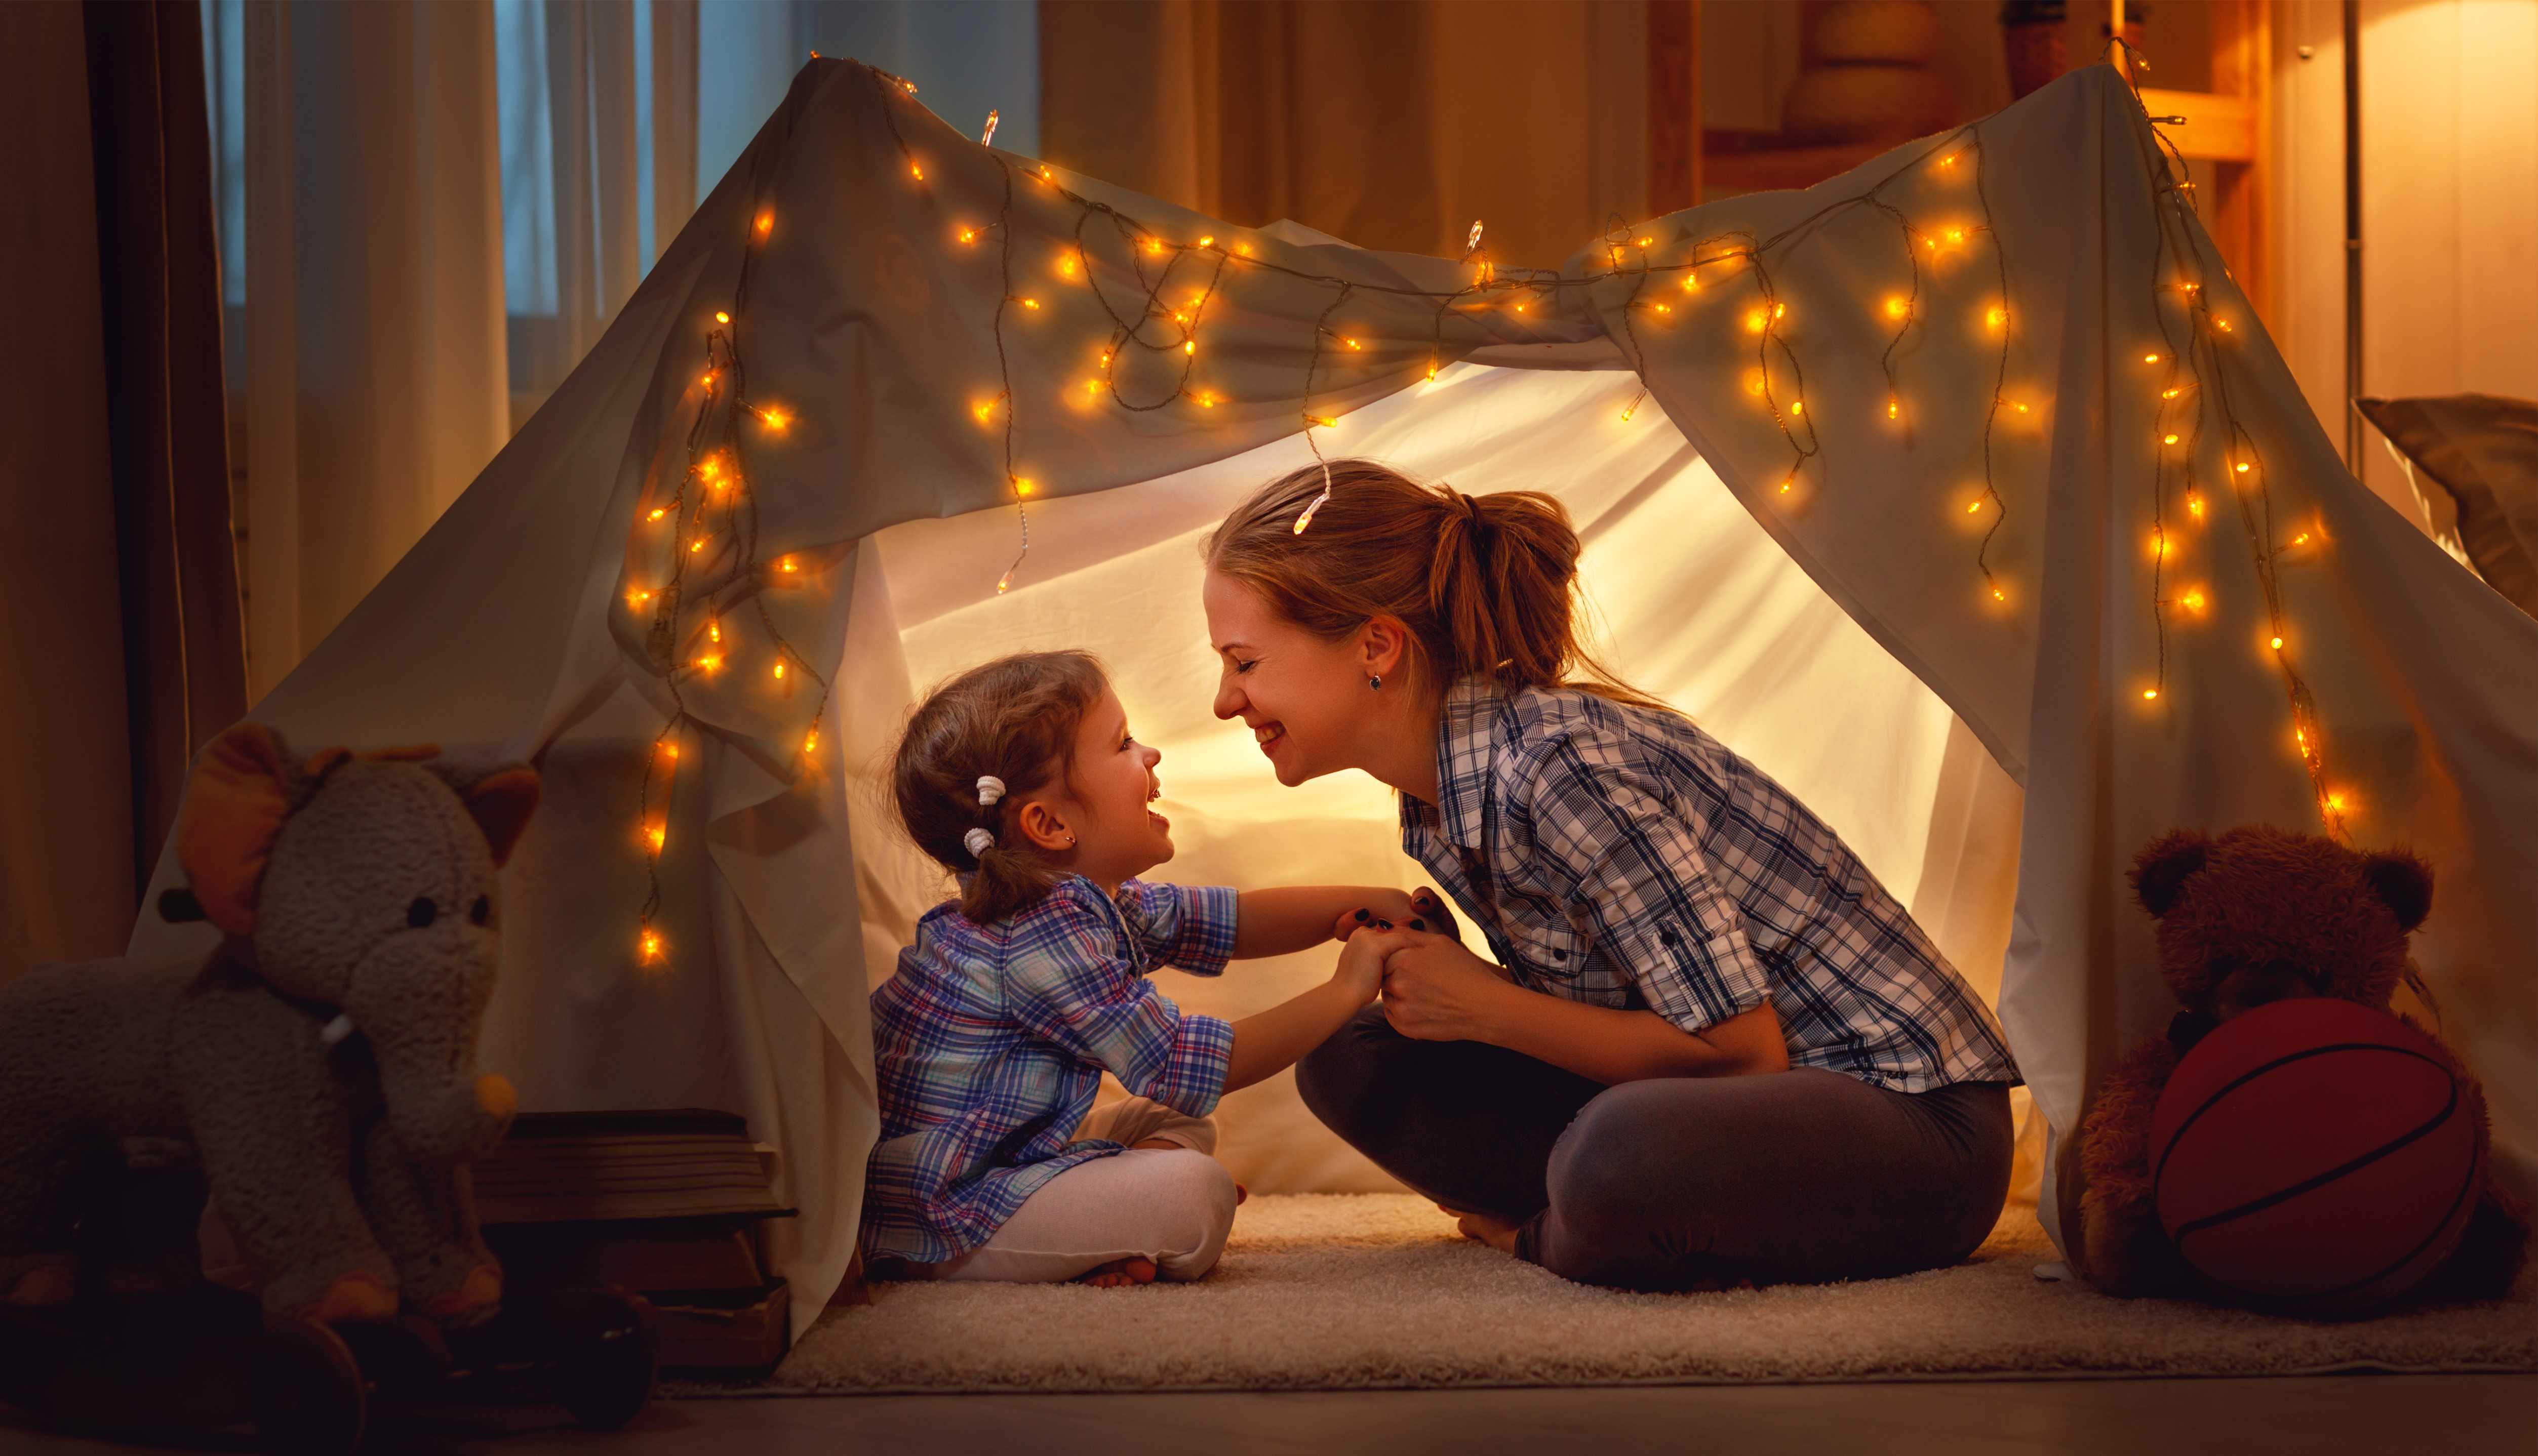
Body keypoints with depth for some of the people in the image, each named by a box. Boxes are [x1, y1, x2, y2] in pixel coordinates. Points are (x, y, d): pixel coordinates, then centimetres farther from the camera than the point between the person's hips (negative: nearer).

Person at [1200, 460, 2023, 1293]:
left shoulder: (1561, 764, -24)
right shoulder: (1438, 795, 5)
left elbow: (1743, 1048, -22)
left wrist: (1483, 1009, -16)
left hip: (1912, 1109, -8)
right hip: (1753, 1103, 9)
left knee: (1622, 1157, -40)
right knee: (1352, 1059, 1)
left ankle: (1535, 1236, -7)